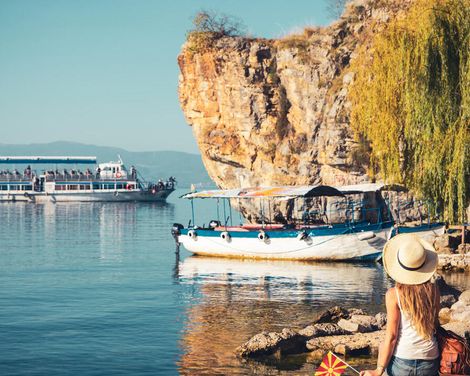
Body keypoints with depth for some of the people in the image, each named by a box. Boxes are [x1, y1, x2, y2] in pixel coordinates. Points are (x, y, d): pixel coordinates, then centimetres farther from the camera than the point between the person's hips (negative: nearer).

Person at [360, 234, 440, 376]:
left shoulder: (394, 294, -11)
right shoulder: (433, 290, -3)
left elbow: (391, 336, -10)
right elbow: (435, 325, 6)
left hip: (402, 361, -3)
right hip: (430, 360, 3)